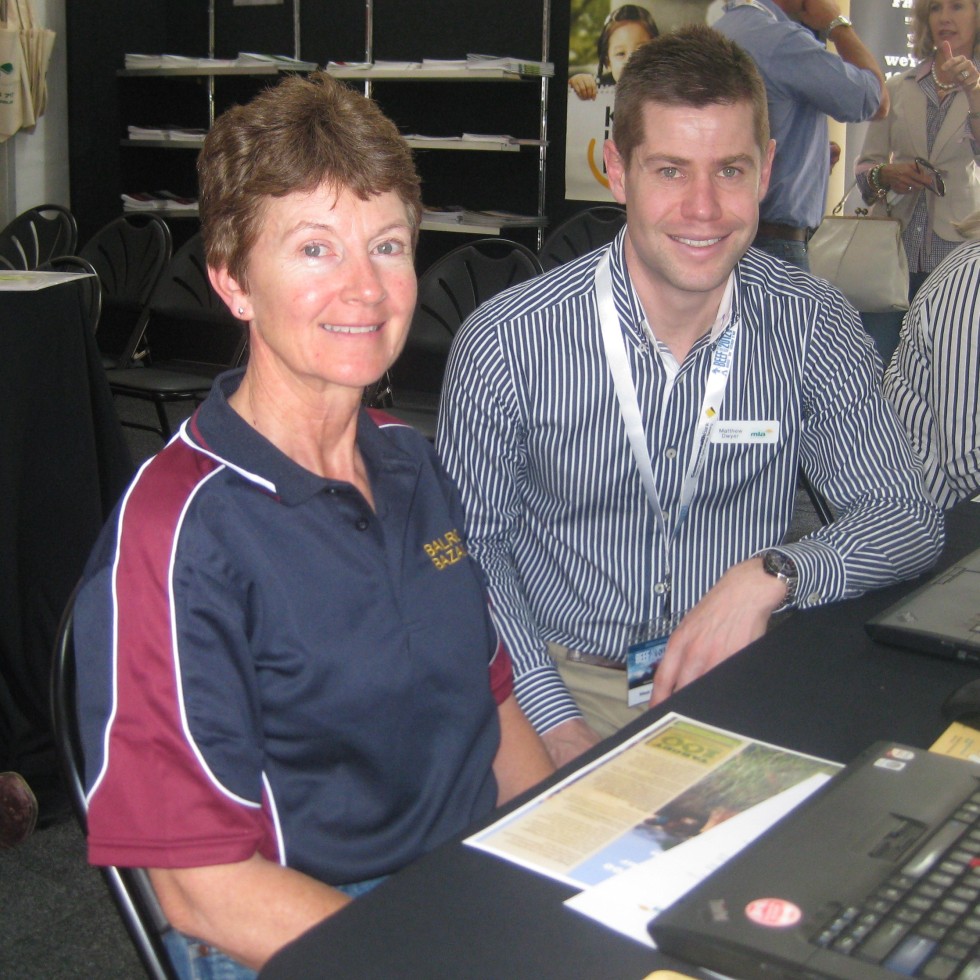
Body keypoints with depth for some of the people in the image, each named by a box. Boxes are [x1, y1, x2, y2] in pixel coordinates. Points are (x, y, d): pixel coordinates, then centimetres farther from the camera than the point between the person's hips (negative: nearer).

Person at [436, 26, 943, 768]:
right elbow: (472, 545, -4)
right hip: (571, 684, -2)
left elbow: (909, 519, -2)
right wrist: (553, 718, -15)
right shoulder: (506, 343, -11)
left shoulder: (814, 326, -4)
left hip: (744, 678, 3)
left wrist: (771, 574, -22)